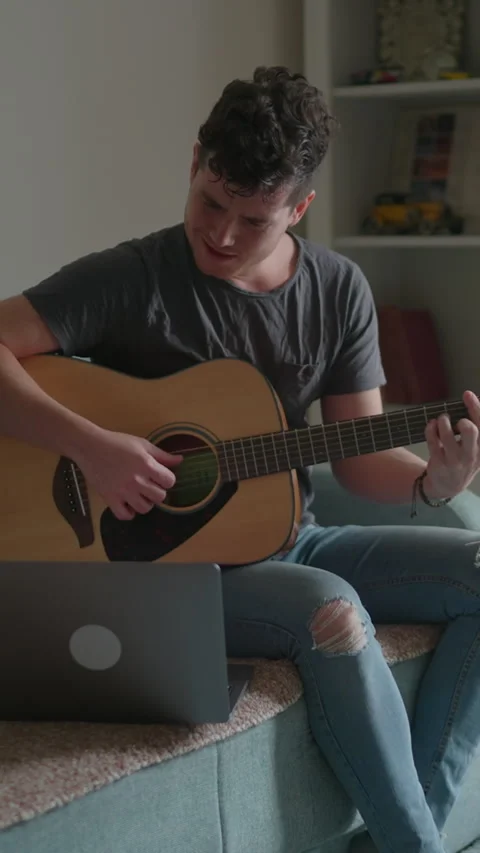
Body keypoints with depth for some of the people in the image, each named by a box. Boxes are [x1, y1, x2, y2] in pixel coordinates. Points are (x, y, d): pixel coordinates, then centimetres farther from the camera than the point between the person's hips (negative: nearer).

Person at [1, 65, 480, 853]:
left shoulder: (339, 291, 2)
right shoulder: (132, 278, -13)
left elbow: (361, 458, 3)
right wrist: (92, 446, -30)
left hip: (290, 541, 6)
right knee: (333, 610, -34)